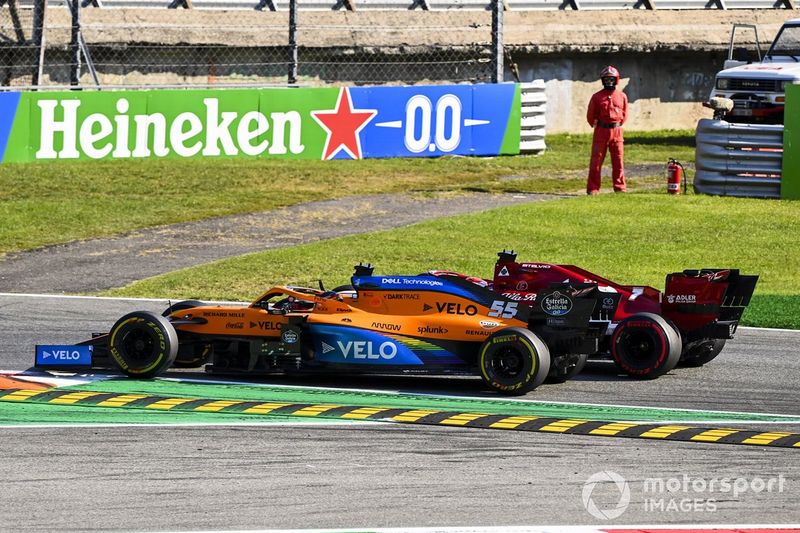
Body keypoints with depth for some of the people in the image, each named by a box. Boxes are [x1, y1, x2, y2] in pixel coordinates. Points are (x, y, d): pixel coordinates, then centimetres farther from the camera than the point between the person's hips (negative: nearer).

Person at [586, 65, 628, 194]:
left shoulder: (622, 96, 7)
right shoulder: (597, 97, 0)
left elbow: (624, 114, 16)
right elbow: (590, 116, 7)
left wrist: (618, 125, 12)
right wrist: (596, 125, 8)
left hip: (616, 131, 2)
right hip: (601, 131, -2)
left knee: (618, 161, 4)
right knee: (596, 161, -2)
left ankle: (620, 187, 10)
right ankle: (593, 188, 0)